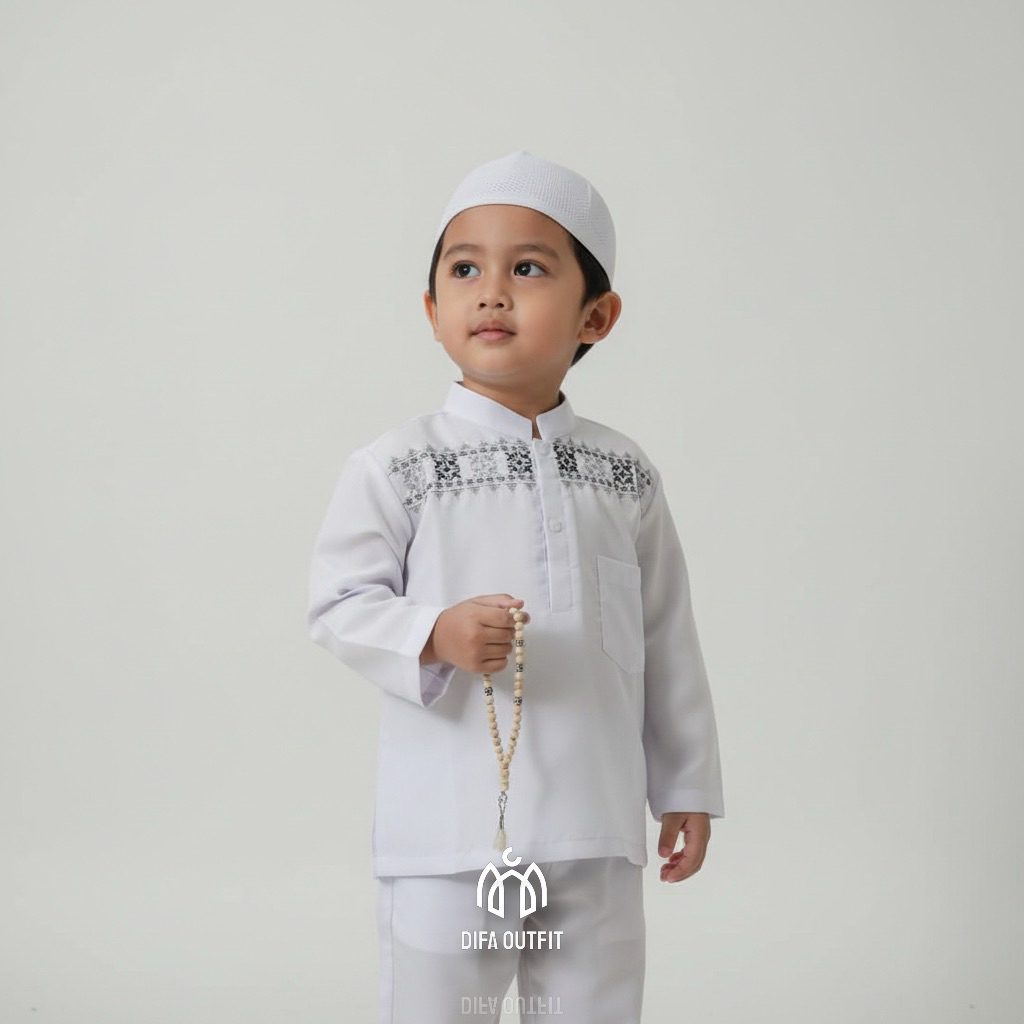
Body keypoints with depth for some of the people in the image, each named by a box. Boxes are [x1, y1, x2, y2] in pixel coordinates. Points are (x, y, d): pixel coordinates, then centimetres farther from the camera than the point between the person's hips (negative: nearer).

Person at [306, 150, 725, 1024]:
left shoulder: (625, 474, 4)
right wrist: (434, 635, -24)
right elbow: (338, 606, -6)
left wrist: (687, 787, 12)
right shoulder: (396, 467, -5)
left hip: (597, 822, 3)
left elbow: (667, 640, 10)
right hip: (452, 819, -3)